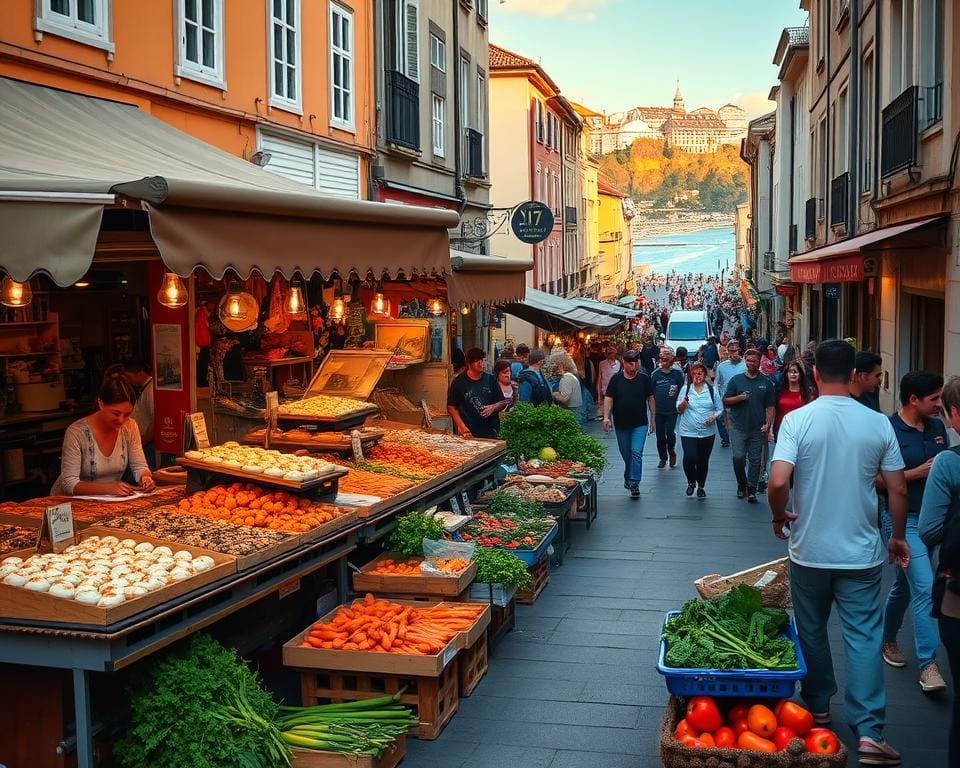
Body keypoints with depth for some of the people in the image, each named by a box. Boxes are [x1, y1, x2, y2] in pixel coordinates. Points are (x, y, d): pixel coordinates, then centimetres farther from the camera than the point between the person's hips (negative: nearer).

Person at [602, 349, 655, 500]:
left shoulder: (644, 378, 0)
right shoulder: (616, 379, -2)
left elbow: (650, 399, 7)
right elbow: (608, 398, -6)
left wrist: (653, 418, 6)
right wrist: (606, 417, -18)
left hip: (640, 424, -1)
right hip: (621, 424, 1)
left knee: (636, 452, -13)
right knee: (626, 454, 12)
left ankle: (634, 484, -9)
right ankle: (629, 478, 31)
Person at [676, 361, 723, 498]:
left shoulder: (712, 390, 3)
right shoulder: (686, 389, 3)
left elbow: (720, 409, 8)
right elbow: (679, 410, 3)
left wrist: (714, 417, -12)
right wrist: (684, 401, -18)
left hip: (707, 432, 1)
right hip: (688, 432, -1)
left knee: (703, 461, 8)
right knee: (689, 459, -16)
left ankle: (701, 486, 27)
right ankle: (691, 482, 10)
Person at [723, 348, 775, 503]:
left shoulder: (766, 383, 6)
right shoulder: (736, 380, 4)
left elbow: (770, 407, 5)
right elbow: (725, 401, 5)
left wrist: (768, 424, -7)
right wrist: (738, 398, -13)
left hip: (757, 428, 1)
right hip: (738, 427, -1)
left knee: (755, 460, 4)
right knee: (738, 457, -8)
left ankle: (751, 490, 12)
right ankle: (741, 484, 14)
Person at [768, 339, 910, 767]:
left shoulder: (798, 420, -12)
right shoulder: (878, 424, -5)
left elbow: (778, 481, -21)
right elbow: (898, 491, -1)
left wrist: (779, 517, -1)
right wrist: (898, 537, 15)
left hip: (809, 551, -1)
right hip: (861, 553, 1)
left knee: (812, 631, 17)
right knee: (864, 638, 5)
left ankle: (818, 709, 31)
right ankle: (869, 731, 1)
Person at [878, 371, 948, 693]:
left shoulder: (937, 427, 7)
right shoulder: (889, 430, -15)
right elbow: (876, 480, -15)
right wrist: (917, 473, -19)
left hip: (932, 518, 7)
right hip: (902, 519, -7)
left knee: (905, 585, 19)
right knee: (925, 588, -14)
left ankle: (888, 639, 37)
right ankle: (928, 664, -10)